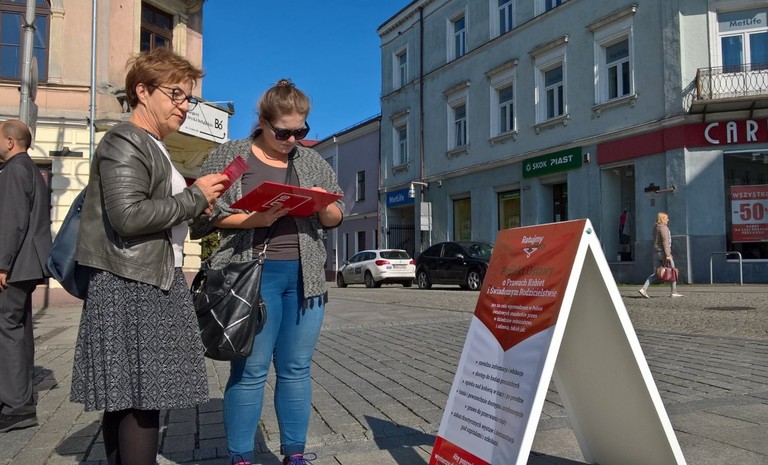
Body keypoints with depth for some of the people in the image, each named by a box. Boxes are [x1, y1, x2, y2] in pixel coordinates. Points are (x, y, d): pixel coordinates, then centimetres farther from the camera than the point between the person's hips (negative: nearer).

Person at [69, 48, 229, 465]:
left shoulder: (154, 147, 21)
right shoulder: (124, 142, -10)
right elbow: (128, 216, -22)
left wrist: (194, 206, 9)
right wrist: (193, 197, -14)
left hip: (154, 281, 10)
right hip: (131, 285, -10)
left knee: (124, 398, 13)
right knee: (142, 397, -8)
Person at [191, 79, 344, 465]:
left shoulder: (312, 161, 14)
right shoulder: (229, 156, 3)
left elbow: (336, 218, 15)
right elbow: (205, 212, -3)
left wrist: (322, 205, -7)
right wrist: (255, 219, -16)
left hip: (305, 277, 4)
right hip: (253, 276, -3)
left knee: (296, 369, 10)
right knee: (250, 371, 2)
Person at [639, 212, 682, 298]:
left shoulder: (655, 227, 16)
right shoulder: (664, 227, -11)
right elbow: (665, 242, -19)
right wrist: (667, 255, -23)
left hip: (656, 252, 8)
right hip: (663, 252, -8)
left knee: (655, 273, 4)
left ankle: (644, 289, -10)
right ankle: (674, 292, 8)